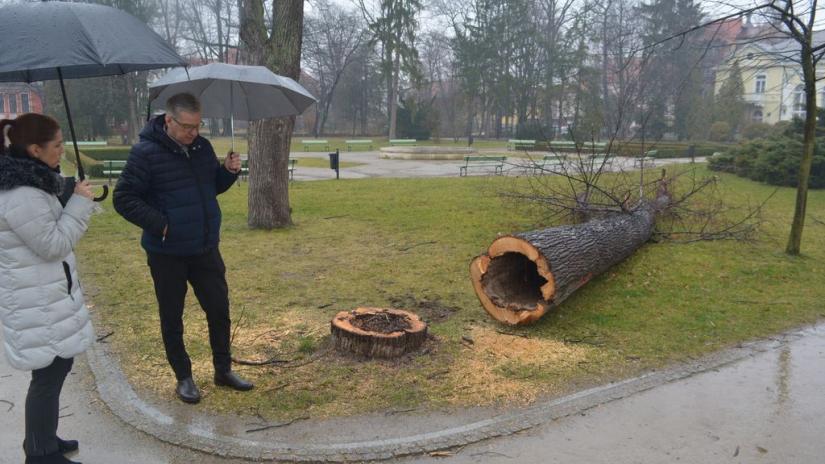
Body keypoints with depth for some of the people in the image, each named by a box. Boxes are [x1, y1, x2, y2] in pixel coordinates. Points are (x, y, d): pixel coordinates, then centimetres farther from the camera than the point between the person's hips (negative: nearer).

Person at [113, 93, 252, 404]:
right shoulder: (146, 152, -15)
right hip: (167, 254, -5)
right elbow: (123, 199, -13)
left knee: (219, 310, 11)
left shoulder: (202, 147, 3)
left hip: (205, 249, 5)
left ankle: (223, 370, 28)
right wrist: (160, 224, -20)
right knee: (172, 319, 9)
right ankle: (183, 378, 26)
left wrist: (229, 171, -5)